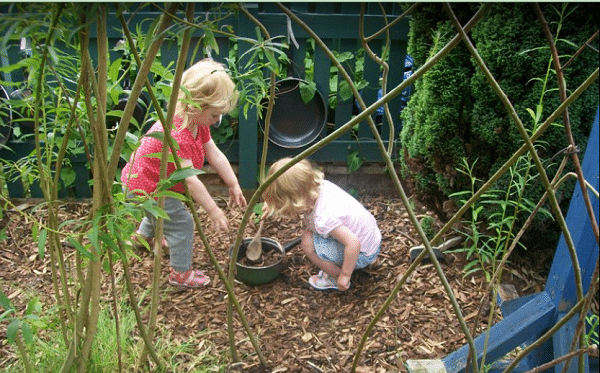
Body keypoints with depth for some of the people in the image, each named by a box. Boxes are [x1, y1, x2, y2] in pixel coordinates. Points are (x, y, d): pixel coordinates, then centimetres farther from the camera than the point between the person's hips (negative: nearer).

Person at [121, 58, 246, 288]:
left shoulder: (198, 122, -7)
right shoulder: (176, 133, -38)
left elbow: (215, 155, -3)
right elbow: (189, 178, -38)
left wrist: (234, 185, -5)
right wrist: (213, 211, -34)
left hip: (156, 183, 10)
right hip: (143, 189, -10)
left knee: (164, 211, 34)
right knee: (182, 222, -6)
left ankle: (143, 236, 65)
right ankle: (180, 273, 11)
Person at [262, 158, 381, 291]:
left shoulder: (323, 218, -35)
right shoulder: (320, 185, -10)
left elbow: (353, 243, -38)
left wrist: (345, 275, -24)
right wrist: (273, 204, 10)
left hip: (363, 255, -9)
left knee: (308, 243, -18)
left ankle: (336, 278, 1)